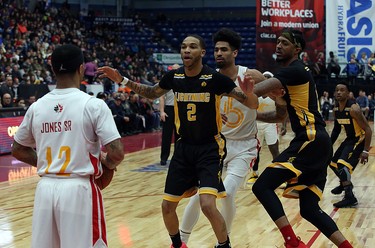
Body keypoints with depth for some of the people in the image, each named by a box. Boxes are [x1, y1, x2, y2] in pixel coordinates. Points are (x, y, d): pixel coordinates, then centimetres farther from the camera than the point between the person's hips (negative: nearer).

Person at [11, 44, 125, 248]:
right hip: (78, 189, -4)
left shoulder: (37, 106, 5)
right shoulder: (93, 105, -8)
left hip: (46, 188, 4)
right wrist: (108, 165, 8)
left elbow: (18, 150, 16)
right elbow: (117, 153, -13)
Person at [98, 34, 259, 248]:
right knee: (167, 206, 7)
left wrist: (248, 94, -38)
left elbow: (254, 105, -15)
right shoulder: (174, 77, -4)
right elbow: (152, 93, 18)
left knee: (208, 205, -21)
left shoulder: (216, 78, -17)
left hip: (210, 148, -5)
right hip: (184, 147, 5)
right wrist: (122, 80, 7)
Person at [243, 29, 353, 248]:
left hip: (311, 141, -10)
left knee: (262, 187, -13)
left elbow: (257, 90, -22)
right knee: (309, 209, 11)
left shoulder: (295, 70, -9)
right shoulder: (293, 73, 22)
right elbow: (280, 116, 28)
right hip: (316, 143, 10)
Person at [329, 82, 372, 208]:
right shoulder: (336, 109, -1)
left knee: (343, 164, -24)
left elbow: (368, 130, -25)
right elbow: (337, 128, 16)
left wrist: (365, 151, -28)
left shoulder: (353, 109, -26)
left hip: (360, 140, -9)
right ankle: (345, 184, 47)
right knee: (333, 162, 20)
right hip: (349, 139, 9)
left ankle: (350, 197, -22)